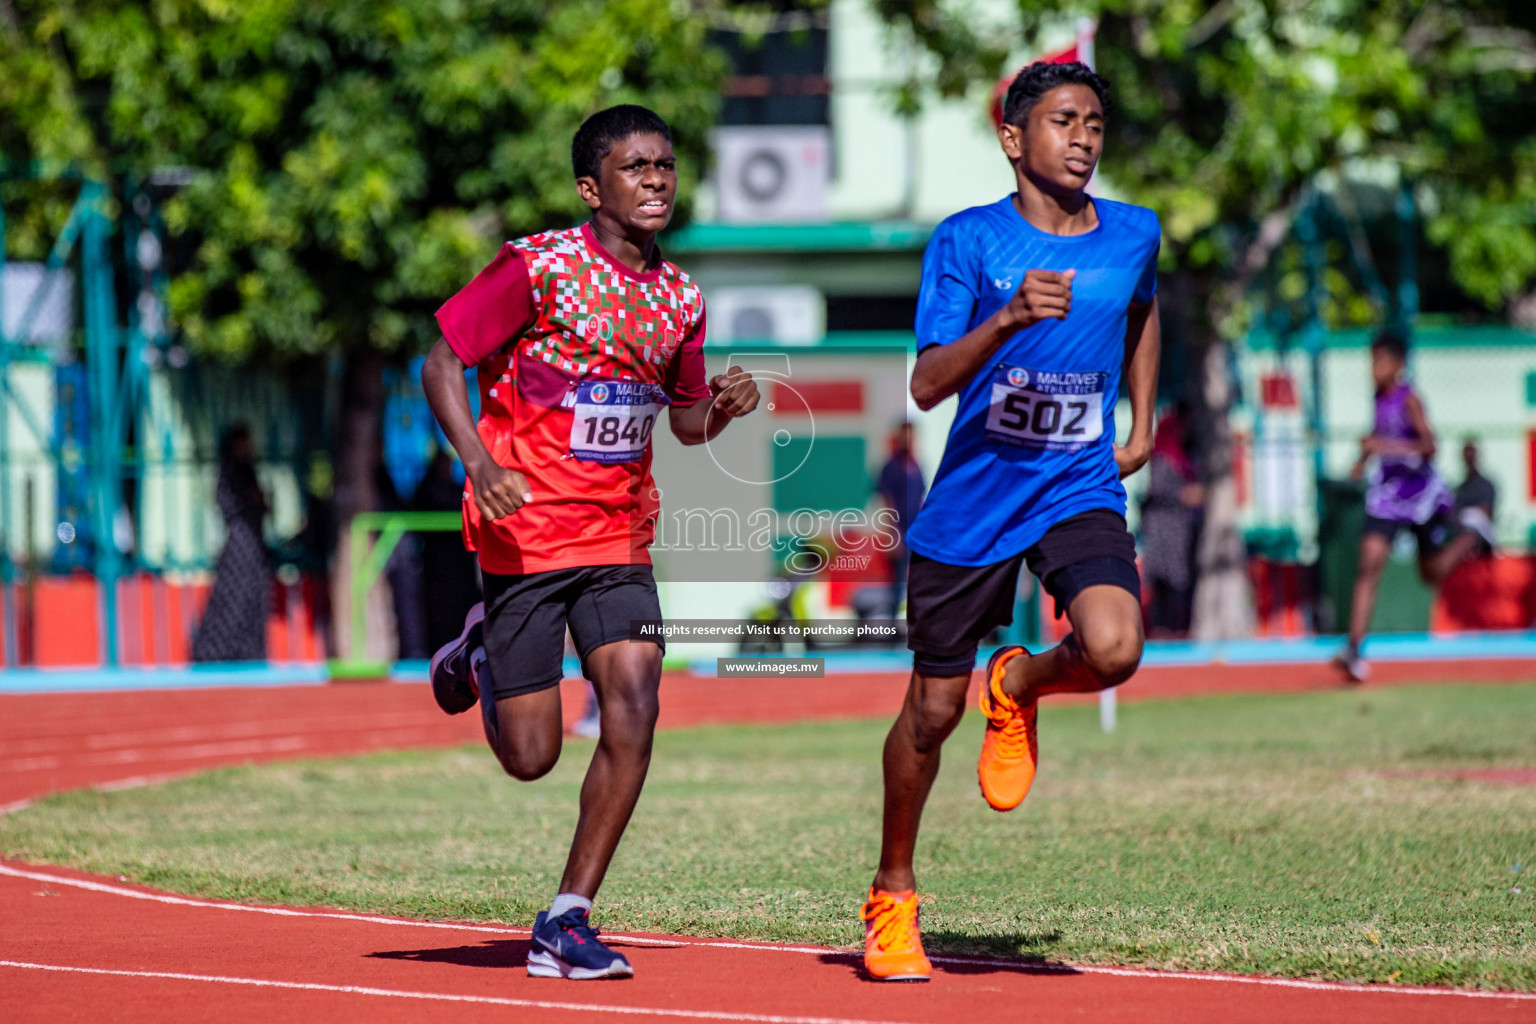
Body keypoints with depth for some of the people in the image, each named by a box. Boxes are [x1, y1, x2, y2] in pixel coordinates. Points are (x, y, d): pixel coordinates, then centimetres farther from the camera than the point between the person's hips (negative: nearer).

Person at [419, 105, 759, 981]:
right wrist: (479, 462, -22)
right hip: (528, 530, -5)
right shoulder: (538, 267, -10)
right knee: (532, 756, -2)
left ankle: (568, 918, -5)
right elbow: (441, 361, -6)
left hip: (621, 539, 5)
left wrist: (724, 408, -2)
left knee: (634, 704, -15)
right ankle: (480, 653, 33)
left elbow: (685, 419, 22)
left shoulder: (680, 296, 9)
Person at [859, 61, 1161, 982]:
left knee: (1113, 649, -27)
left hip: (1081, 491, 2)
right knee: (933, 713, 6)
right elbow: (927, 386, -17)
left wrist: (1142, 427, 21)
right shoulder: (967, 241, -8)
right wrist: (1007, 319, -31)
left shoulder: (1135, 236, 3)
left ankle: (1021, 687, 10)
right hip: (972, 499, -2)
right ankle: (893, 898, 28)